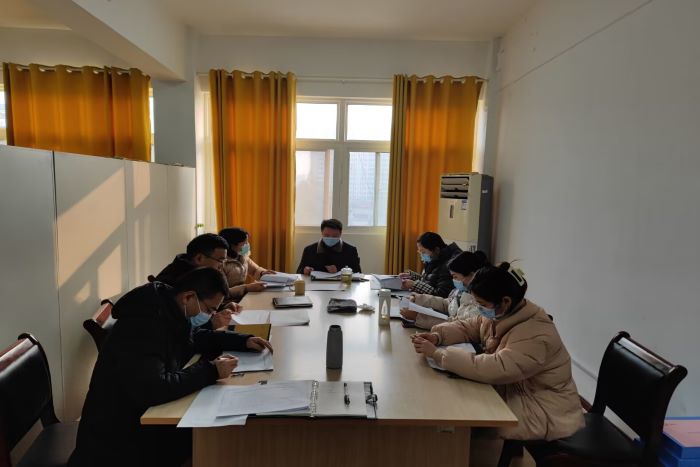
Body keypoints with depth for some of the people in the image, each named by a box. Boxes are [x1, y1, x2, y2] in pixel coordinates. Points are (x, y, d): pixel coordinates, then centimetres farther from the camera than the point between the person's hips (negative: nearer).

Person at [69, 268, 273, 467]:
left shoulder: (168, 310, 0)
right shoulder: (144, 324, -27)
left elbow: (195, 341, 17)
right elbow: (151, 390, -36)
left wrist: (243, 341, 5)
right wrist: (210, 371, -27)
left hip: (143, 413, 8)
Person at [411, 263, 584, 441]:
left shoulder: (536, 336, -31)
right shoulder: (499, 315, -4)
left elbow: (494, 369, -39)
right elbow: (466, 327, 9)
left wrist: (437, 353, -35)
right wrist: (437, 336, -12)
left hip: (543, 412, -8)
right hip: (511, 392, 8)